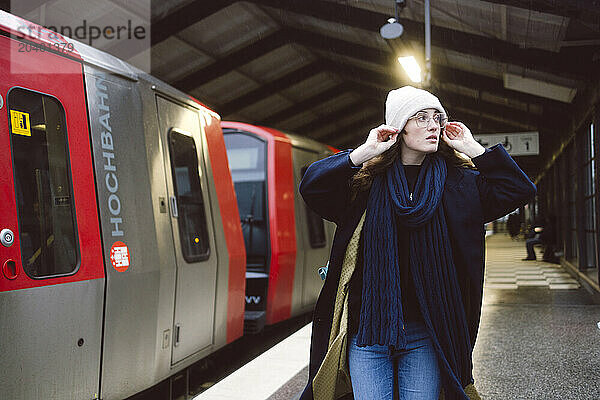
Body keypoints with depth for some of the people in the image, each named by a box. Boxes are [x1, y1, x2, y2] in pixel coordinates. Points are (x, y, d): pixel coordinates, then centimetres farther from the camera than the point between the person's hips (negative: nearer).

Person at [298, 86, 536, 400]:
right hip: (368, 331, 0)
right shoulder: (367, 180, 4)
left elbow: (520, 190, 2)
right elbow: (311, 187, -8)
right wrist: (364, 151, -10)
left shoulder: (458, 182, 8)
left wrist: (472, 148, -1)